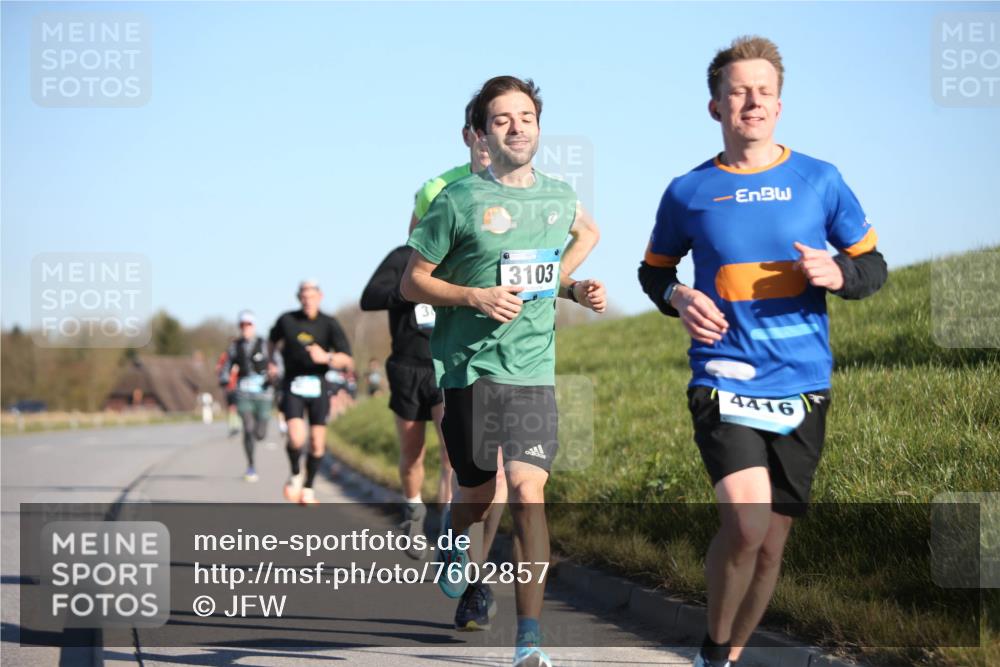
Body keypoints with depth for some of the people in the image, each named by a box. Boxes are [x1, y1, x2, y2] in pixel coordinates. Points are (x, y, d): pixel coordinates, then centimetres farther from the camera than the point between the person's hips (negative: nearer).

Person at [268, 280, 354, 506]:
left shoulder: (329, 324, -3)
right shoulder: (287, 320, 1)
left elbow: (347, 361, -10)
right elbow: (272, 339, 24)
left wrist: (326, 358, -27)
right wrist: (271, 362, 11)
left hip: (318, 386, 1)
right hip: (293, 385, -1)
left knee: (317, 443, 1)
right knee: (296, 438, -19)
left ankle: (308, 489, 20)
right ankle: (295, 475, 10)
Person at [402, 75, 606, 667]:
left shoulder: (560, 196, 8)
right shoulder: (459, 200, -5)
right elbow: (412, 283, -1)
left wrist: (574, 287, 8)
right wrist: (475, 297, -16)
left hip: (534, 369, 2)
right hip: (467, 367, -2)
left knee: (528, 493, -13)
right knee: (477, 496, 10)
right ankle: (456, 542, 49)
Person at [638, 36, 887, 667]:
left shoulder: (819, 181, 4)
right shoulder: (688, 192, 4)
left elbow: (874, 267, 11)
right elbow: (653, 270, 19)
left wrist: (836, 273, -12)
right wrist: (677, 297, -3)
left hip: (802, 389, 2)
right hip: (725, 385, -2)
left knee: (771, 544, 8)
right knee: (745, 523, -22)